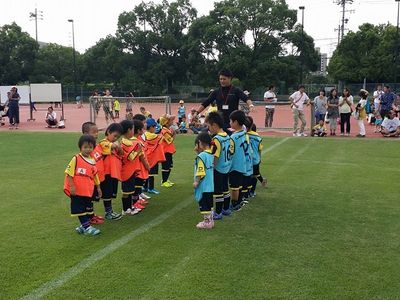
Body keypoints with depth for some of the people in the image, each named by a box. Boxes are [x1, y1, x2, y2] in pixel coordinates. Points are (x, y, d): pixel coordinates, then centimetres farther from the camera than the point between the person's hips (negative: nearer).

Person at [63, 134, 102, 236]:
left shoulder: (92, 161, 6)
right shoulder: (76, 159, -11)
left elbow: (95, 175, 16)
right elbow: (69, 173, -12)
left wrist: (98, 187, 17)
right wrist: (72, 186, -16)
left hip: (88, 191, 6)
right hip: (77, 191, -6)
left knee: (88, 208, 13)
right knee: (80, 209, -1)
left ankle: (84, 225, 27)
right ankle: (87, 227, 5)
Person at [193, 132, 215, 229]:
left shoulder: (201, 155, -18)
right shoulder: (211, 154, 7)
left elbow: (201, 172, -21)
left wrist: (196, 182, -12)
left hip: (203, 186, -8)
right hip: (210, 185, 8)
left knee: (203, 204, 3)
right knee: (209, 204, 17)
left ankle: (206, 222, 9)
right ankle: (210, 220, 25)